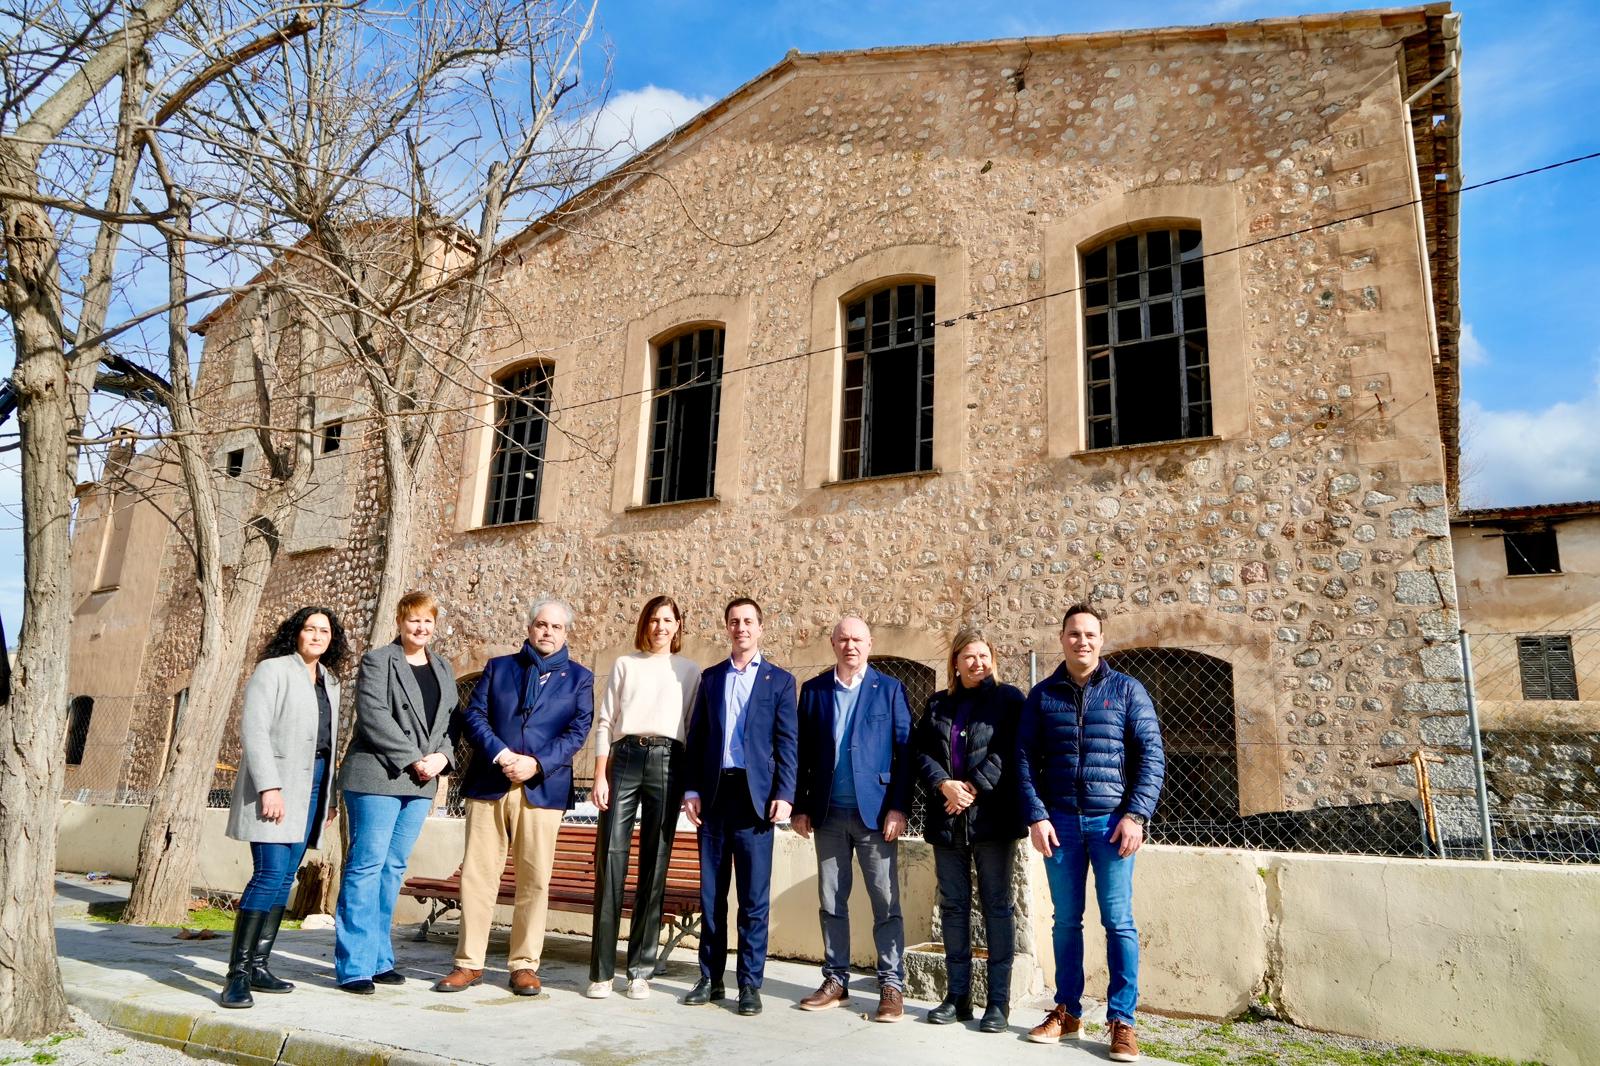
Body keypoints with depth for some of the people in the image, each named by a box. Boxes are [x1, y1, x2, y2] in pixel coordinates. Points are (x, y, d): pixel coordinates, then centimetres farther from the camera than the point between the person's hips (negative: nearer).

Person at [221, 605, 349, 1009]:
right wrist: (269, 787, -20)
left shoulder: (329, 681, 17)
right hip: (276, 782, -7)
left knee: (285, 878, 7)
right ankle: (237, 973, -6)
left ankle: (259, 966, 13)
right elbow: (253, 729, -12)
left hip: (312, 784, 7)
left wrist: (328, 793, 15)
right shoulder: (272, 670, -4)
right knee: (270, 875, -13)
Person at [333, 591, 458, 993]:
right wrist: (414, 759, -16)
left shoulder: (443, 670, 17)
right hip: (377, 777, -6)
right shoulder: (376, 661, -3)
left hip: (420, 782, 6)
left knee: (394, 869, 10)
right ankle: (354, 966, 2)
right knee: (366, 866, -4)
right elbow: (373, 717, -13)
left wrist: (442, 756, -4)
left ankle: (379, 958, 18)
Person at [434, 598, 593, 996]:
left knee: (534, 879, 2)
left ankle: (524, 965, 13)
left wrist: (537, 764, -12)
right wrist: (500, 754, -12)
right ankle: (469, 962, 14)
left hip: (542, 788, -1)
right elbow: (473, 716, 5)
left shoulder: (578, 677, 10)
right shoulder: (498, 667, 14)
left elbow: (578, 730, 0)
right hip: (488, 784, 1)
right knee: (477, 873, 3)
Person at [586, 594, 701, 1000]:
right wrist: (600, 777, 0)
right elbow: (605, 723, 9)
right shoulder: (625, 665, 14)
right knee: (610, 860, -5)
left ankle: (641, 970, 10)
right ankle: (601, 971, 2)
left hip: (667, 761, 0)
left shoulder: (688, 671, 14)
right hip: (624, 757, 0)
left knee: (655, 865, 1)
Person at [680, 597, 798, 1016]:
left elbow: (787, 743, 1)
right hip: (714, 794, 3)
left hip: (755, 795, -3)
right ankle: (710, 978, 20)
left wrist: (784, 795, -8)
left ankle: (750, 983, 10)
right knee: (711, 892, 9)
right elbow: (697, 737, 10)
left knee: (754, 896, 1)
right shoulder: (710, 678, 13)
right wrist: (691, 789, 1)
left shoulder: (779, 680, 6)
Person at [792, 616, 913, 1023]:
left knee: (885, 902, 1)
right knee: (831, 902, 10)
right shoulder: (813, 689, 8)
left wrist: (898, 807, -10)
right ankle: (835, 980, 22)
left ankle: (891, 985, 10)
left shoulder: (889, 689, 2)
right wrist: (800, 806, 3)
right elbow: (803, 752, 7)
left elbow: (904, 751, -3)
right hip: (828, 813, 3)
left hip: (874, 811, -2)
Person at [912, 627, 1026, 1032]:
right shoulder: (938, 704, 14)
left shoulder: (1007, 699, 3)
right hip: (946, 819, 4)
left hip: (992, 817, -4)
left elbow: (1008, 752, -8)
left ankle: (999, 1001, 9)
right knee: (953, 906, 9)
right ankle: (957, 996, 18)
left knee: (996, 906, 1)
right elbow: (920, 751, 6)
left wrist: (973, 787, -14)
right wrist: (944, 784, -11)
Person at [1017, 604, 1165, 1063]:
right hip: (1059, 822, 2)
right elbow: (1025, 759, 5)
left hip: (1112, 820, -2)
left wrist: (1136, 815, -10)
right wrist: (1036, 816, -4)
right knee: (1066, 920, 9)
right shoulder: (1042, 695, 7)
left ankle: (1122, 1021, 10)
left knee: (1118, 921, -1)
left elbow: (1151, 755, -1)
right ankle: (1067, 1012, 21)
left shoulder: (1127, 690, 3)